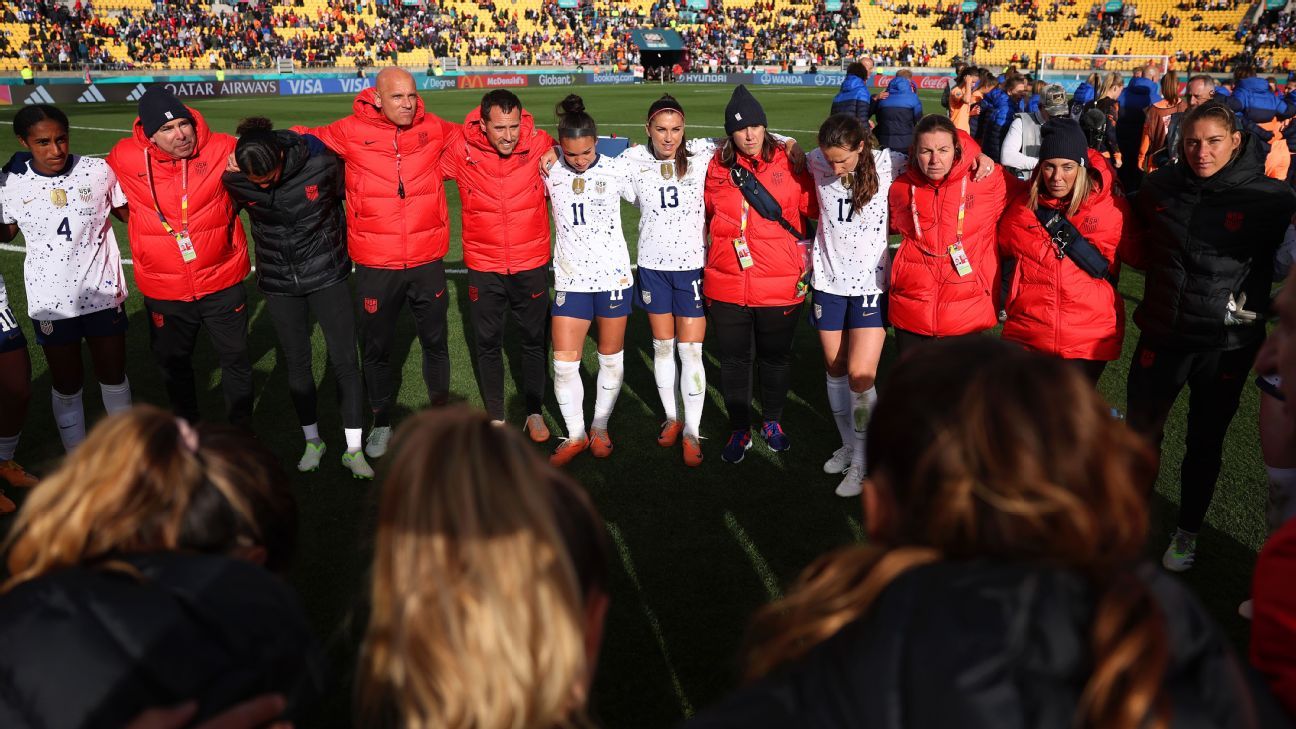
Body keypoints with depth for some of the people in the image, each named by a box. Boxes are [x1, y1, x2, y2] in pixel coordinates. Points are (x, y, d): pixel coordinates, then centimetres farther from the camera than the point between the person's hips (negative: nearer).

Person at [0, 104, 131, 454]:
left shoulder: (99, 171, -12)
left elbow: (126, 212, 5)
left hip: (103, 293, 0)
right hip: (52, 303, 0)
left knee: (113, 375, 16)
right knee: (66, 384, 15)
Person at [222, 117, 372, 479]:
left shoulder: (320, 163, -19)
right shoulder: (234, 179, -13)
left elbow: (348, 193, 1)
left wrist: (341, 245, 10)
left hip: (326, 273, -2)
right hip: (278, 282, 2)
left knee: (344, 360, -2)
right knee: (296, 362, 10)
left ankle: (353, 449, 10)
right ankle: (312, 441, 29)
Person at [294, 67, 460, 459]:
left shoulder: (434, 129, 0)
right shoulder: (350, 132, -5)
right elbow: (303, 140, 8)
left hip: (427, 262, 1)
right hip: (375, 266, -1)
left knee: (435, 342, 17)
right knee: (376, 347, 13)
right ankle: (381, 422, 34)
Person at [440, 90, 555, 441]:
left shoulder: (540, 145, -12)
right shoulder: (460, 149, -13)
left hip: (532, 266, 0)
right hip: (483, 267, 0)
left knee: (534, 340, 13)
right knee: (488, 343, 12)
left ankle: (535, 413, 32)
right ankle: (496, 416, 31)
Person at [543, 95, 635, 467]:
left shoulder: (617, 169, -4)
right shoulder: (549, 172, -3)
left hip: (614, 276, 0)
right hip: (570, 279, 1)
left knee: (611, 358, 11)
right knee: (564, 365, -2)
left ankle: (600, 428, 30)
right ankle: (575, 435, 18)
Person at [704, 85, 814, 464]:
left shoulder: (787, 163, -5)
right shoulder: (718, 166, 2)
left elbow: (813, 207, 2)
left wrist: (804, 253, -4)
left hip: (781, 285, -1)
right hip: (727, 284, 1)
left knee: (776, 356, 15)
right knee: (733, 359, 10)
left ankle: (772, 421, 37)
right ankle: (739, 430, 28)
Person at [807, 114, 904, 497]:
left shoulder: (888, 164, -12)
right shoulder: (817, 163, -5)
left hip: (871, 282, -3)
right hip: (829, 280, 3)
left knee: (860, 375, -9)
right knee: (835, 369, 12)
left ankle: (861, 462, 8)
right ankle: (848, 445, 32)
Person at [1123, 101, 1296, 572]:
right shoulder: (1160, 187, -4)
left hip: (1226, 344, -2)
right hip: (1162, 333, 2)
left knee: (1205, 443, 14)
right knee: (1141, 433, 11)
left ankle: (1188, 532, 33)